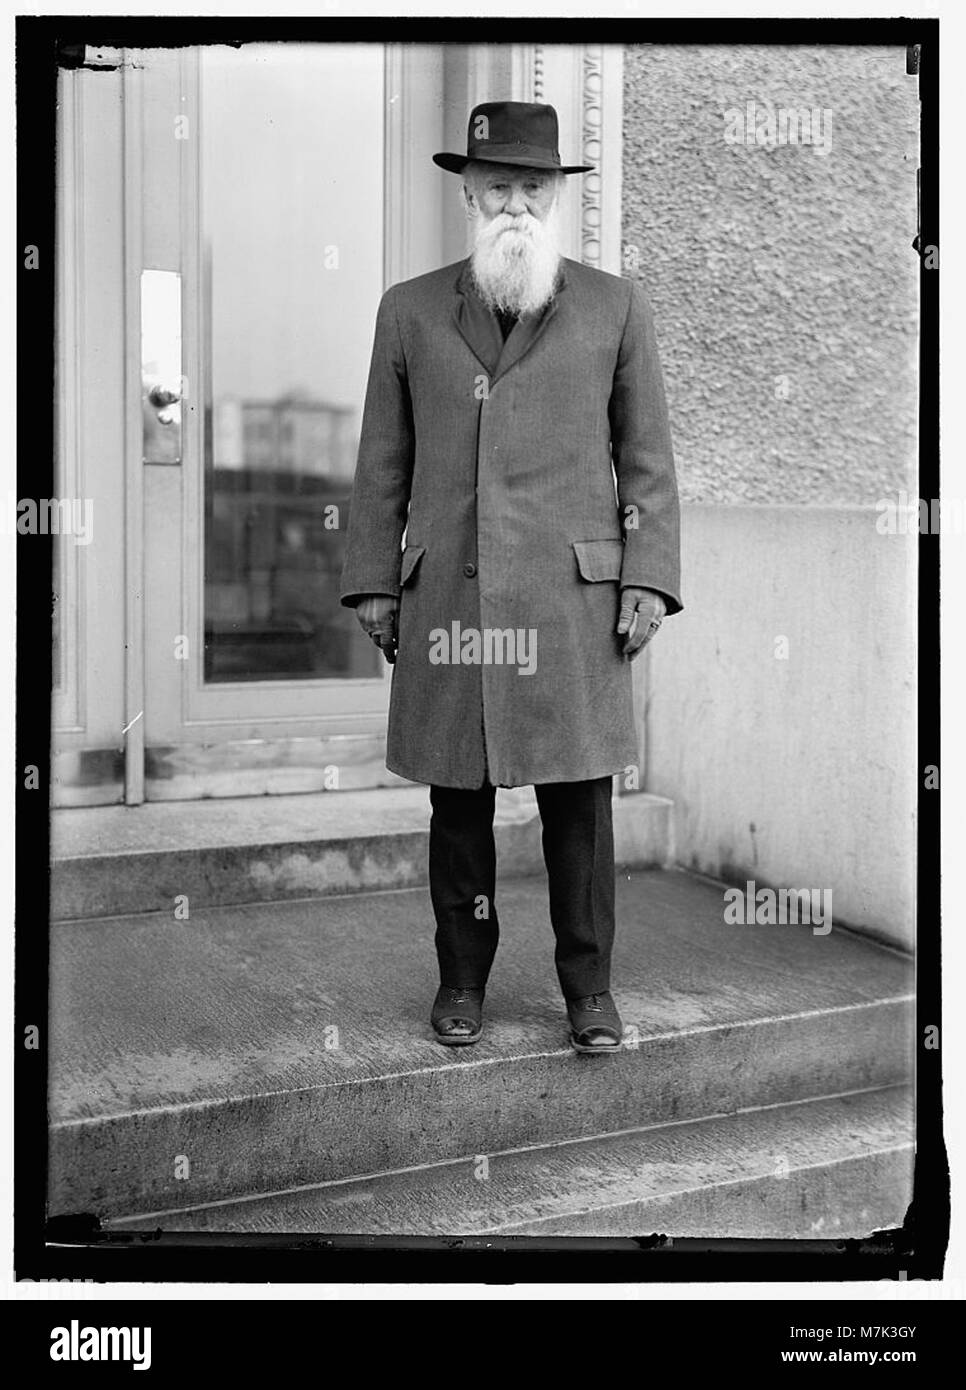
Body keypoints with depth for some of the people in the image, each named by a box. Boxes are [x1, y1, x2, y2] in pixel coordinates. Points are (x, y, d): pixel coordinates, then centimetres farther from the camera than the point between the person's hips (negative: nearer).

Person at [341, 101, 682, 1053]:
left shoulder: (614, 308, 7)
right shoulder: (410, 309, 9)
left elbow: (647, 458, 7)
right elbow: (383, 461, 11)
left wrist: (648, 581, -1)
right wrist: (374, 583, 6)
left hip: (572, 595, -1)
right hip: (448, 598, 1)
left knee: (579, 798, 2)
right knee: (457, 800, 7)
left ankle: (588, 986, 17)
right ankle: (461, 978, 22)